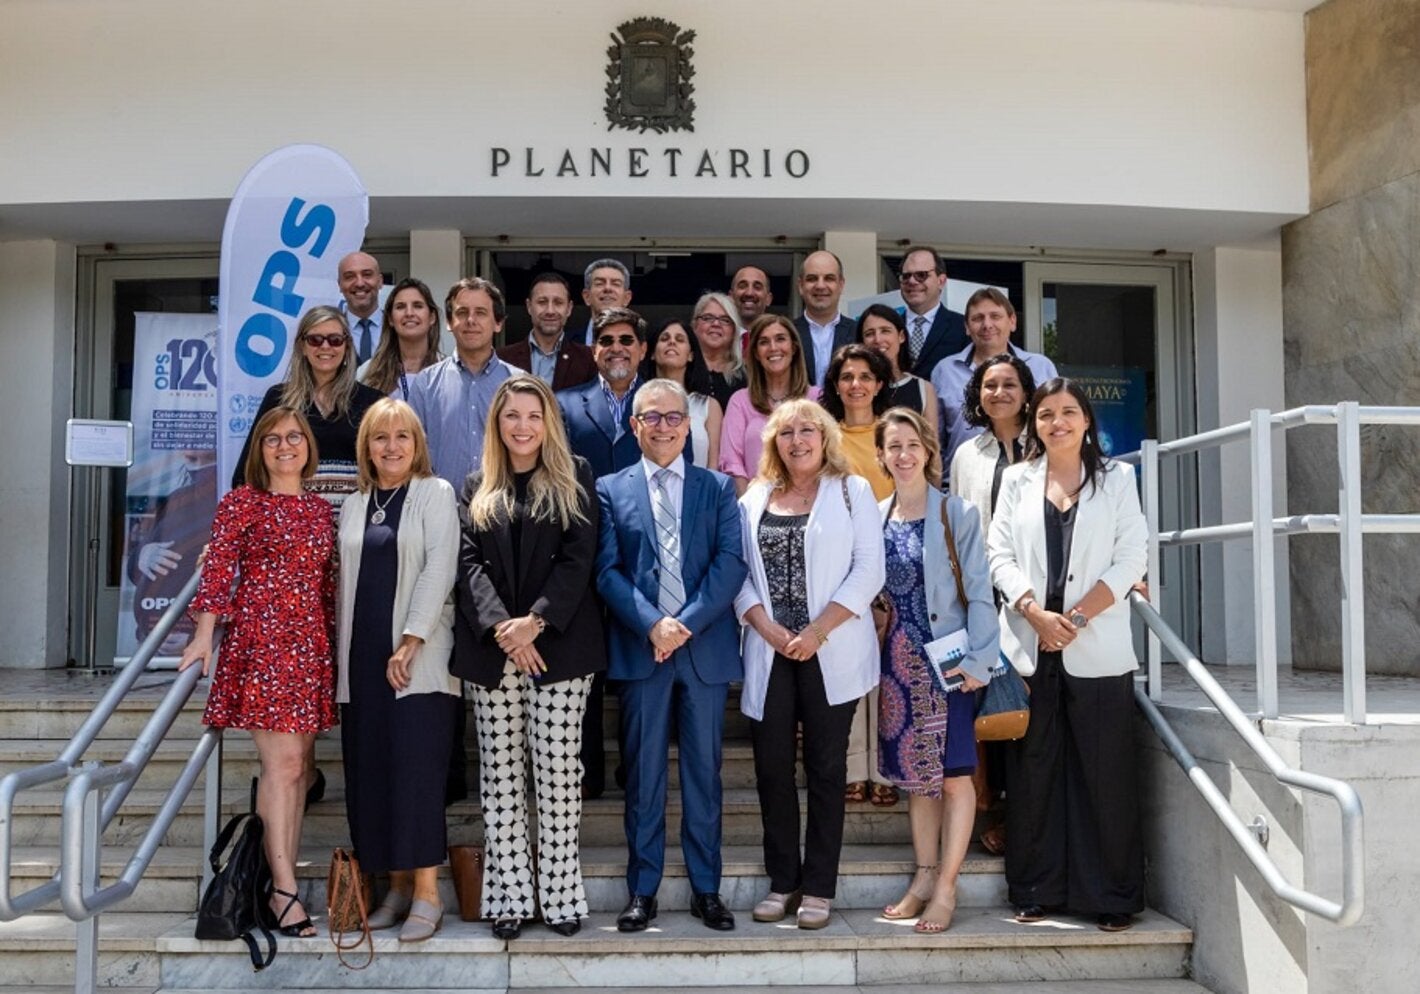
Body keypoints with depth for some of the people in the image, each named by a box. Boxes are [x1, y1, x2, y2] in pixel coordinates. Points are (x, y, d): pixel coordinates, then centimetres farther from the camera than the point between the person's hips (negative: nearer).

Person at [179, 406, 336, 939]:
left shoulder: (321, 509, 15)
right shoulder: (242, 502, 1)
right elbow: (218, 570, -6)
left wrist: (335, 645, 15)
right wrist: (204, 637, -14)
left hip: (311, 646, 6)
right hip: (261, 641, -5)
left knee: (296, 765, 7)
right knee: (283, 763, -10)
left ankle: (282, 880, 14)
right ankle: (284, 889, -6)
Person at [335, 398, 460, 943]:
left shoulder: (435, 494, 2)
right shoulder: (354, 505, 17)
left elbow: (439, 569, -8)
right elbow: (346, 583, 16)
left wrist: (410, 643, -15)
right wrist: (340, 654, 9)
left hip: (418, 659, -5)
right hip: (363, 661, 5)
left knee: (416, 770, -10)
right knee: (370, 773, 4)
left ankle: (427, 892, -3)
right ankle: (396, 887, 14)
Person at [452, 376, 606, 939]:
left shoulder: (574, 479, 6)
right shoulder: (478, 488, 13)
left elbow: (578, 557, -3)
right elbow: (469, 561, 2)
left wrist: (535, 620, -15)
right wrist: (500, 627, -14)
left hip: (559, 646, -2)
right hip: (490, 649, 2)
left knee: (558, 772, -1)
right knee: (500, 775, 4)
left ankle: (560, 895, 7)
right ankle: (509, 897, 11)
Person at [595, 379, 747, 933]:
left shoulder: (717, 488, 9)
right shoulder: (610, 491, 7)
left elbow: (731, 562, -2)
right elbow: (607, 572, -1)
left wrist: (687, 623, -13)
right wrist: (652, 624, -15)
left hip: (706, 646, 1)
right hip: (639, 648, 0)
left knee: (704, 772, 7)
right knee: (643, 773, 6)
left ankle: (706, 889, 18)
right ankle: (642, 891, 16)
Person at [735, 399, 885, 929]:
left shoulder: (852, 492, 3)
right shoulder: (755, 498, 11)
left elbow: (868, 571, -5)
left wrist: (817, 631, -13)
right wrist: (768, 628, -10)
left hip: (830, 653, -2)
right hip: (769, 653, 3)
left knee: (826, 767, 3)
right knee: (772, 767, 4)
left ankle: (818, 887, 12)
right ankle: (782, 881, 17)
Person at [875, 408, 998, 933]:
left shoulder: (958, 514, -5)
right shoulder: (875, 517, 7)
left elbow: (979, 592, -8)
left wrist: (976, 659, -15)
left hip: (946, 659, -4)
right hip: (898, 659, 4)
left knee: (953, 772, 0)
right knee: (914, 772, 11)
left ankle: (946, 888, 8)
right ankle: (924, 877, 22)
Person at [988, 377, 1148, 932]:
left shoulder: (1116, 479, 8)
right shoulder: (1017, 480, 12)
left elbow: (1130, 559, 0)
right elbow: (999, 554, 4)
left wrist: (1077, 617, -11)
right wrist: (1037, 613, -12)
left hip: (1097, 649, -1)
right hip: (1029, 646, 2)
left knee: (1105, 772, 1)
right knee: (1033, 771, 5)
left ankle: (1113, 895, 11)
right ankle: (1035, 889, 15)